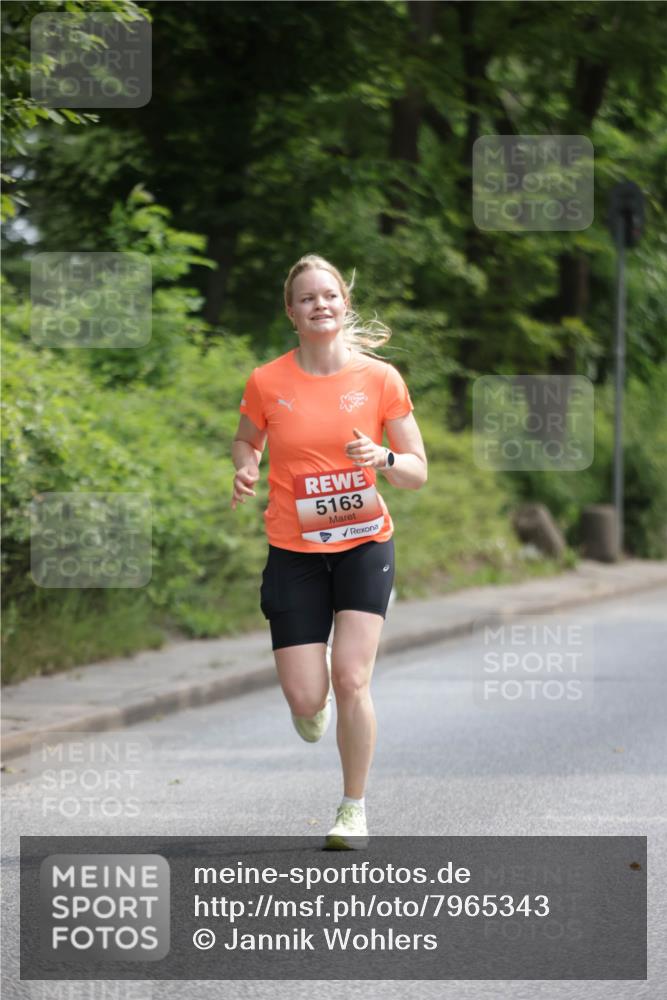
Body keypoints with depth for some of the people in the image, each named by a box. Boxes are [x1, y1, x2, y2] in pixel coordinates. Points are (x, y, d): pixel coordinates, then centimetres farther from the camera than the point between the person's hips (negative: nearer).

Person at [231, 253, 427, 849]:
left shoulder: (380, 378, -4)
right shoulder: (266, 383, -4)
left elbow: (417, 473, 1)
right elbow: (247, 440, 17)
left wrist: (382, 458, -20)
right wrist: (246, 470, -5)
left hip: (364, 542, 0)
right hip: (294, 552, 1)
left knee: (350, 678, -13)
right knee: (306, 699, -7)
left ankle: (354, 810, 5)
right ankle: (311, 701, 35)